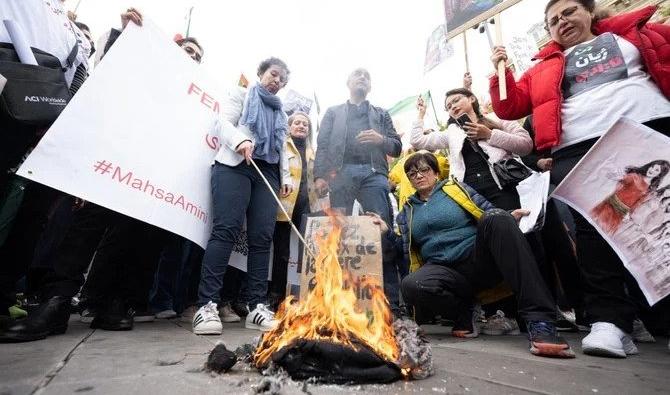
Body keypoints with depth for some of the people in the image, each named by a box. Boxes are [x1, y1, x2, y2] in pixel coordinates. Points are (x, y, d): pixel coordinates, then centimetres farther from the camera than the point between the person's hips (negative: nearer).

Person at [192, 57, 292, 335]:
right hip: (235, 166, -4)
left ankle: (258, 307, -7)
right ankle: (207, 305, -18)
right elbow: (225, 122, 3)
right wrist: (240, 140, -18)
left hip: (268, 173, 4)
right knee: (225, 230, -19)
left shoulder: (280, 113, 30)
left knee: (262, 237, -8)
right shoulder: (242, 95, 18)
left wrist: (286, 177, 11)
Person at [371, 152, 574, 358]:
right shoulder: (408, 210, 20)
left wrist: (510, 218, -12)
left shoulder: (455, 187, 14)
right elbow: (406, 250, 20)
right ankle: (465, 312, -4)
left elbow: (489, 212, 9)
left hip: (479, 259, 0)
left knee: (496, 217, -32)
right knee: (410, 285, -34)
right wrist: (386, 233, 5)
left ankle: (539, 321, -34)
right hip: (443, 269, 1)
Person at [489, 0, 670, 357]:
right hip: (578, 149, 0)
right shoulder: (544, 68, 23)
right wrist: (500, 72, 6)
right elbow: (509, 108, 16)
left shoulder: (636, 31, 25)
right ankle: (609, 320, -10)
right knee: (593, 229, -12)